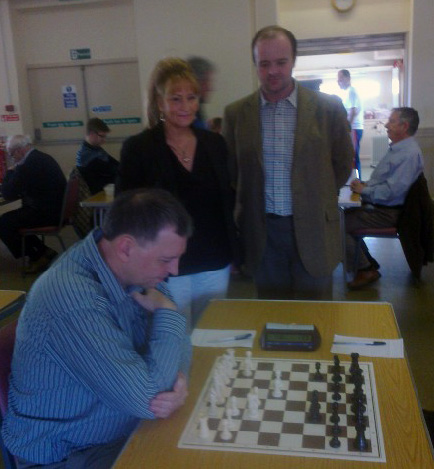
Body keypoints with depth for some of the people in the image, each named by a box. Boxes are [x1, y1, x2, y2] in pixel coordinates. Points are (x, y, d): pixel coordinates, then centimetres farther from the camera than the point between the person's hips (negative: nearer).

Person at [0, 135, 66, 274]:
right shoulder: (43, 157, 11)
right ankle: (42, 252, 18)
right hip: (57, 210, 10)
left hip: (47, 214, -10)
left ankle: (40, 255, 6)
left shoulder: (27, 165, -20)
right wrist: (14, 173, 13)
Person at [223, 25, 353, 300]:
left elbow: (343, 163, 8)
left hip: (312, 229, -1)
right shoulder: (236, 113, 0)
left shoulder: (328, 108, -3)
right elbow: (230, 170, 10)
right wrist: (250, 203, 8)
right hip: (262, 231, 1)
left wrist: (319, 200, 9)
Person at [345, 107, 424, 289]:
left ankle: (366, 270, -2)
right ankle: (368, 262, 17)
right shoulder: (397, 148, 14)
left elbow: (391, 191, -27)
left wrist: (364, 190, -15)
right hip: (376, 206, 10)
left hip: (386, 213, -10)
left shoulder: (409, 154, -20)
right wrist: (364, 184, 5)